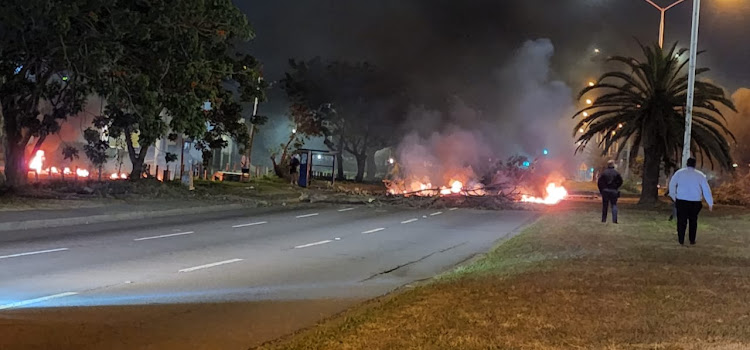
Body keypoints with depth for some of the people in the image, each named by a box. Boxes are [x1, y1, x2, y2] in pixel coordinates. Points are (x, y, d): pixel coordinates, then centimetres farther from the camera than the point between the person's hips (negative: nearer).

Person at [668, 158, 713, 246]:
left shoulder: (679, 173, 3)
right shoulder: (700, 175, 5)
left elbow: (672, 184, -2)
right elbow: (706, 189, 4)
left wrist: (674, 197, 8)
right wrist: (710, 203, 8)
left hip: (681, 200, -1)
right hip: (695, 201, 1)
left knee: (682, 220, 5)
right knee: (693, 220, 14)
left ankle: (681, 240, 0)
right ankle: (692, 240, 14)